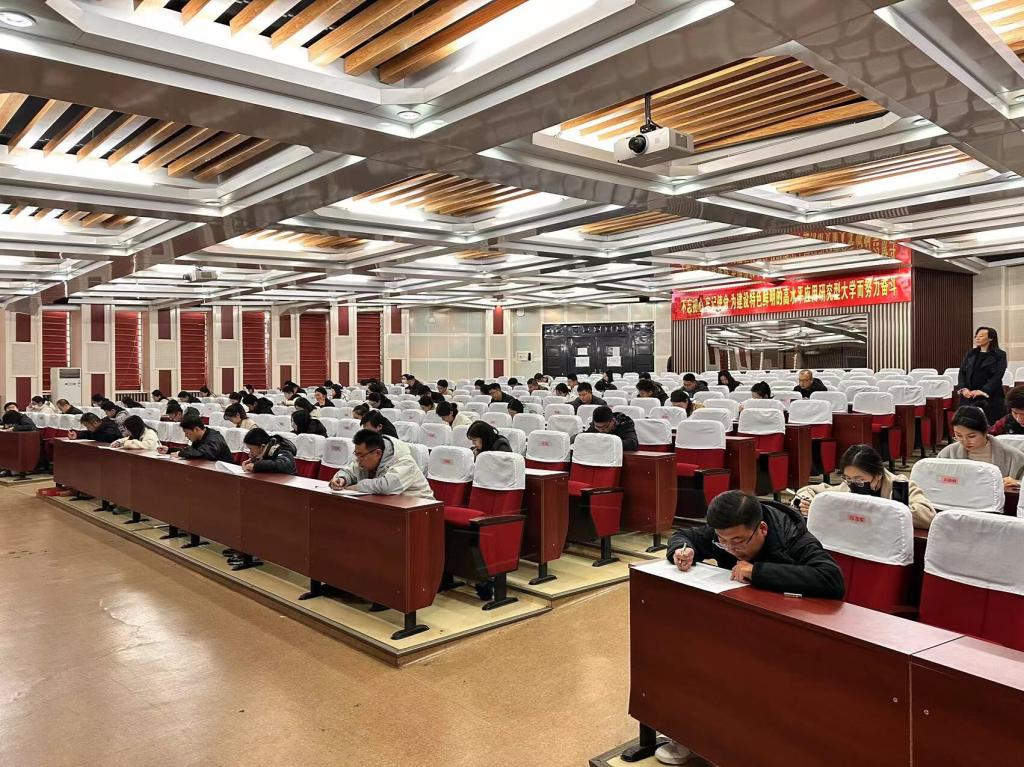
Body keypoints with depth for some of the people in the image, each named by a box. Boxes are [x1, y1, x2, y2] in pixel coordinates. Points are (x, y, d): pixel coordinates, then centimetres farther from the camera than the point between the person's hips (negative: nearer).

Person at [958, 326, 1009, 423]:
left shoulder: (999, 355, 1)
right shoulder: (971, 354, 13)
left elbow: (997, 376, -9)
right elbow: (962, 372, 8)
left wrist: (983, 391, -19)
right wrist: (962, 388, -8)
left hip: (989, 397, -3)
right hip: (968, 397, 3)